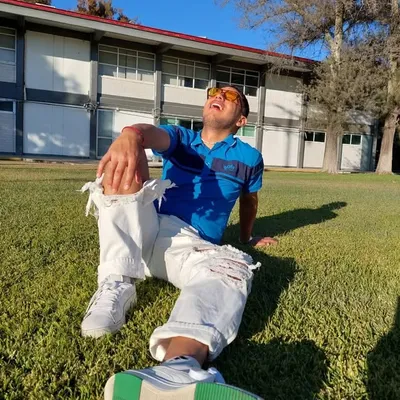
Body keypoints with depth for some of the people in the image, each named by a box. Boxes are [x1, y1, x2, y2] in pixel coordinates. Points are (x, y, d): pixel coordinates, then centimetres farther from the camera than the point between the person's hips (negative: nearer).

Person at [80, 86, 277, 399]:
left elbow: (249, 200, 30)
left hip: (189, 246, -1)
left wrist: (246, 239, 40)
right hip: (143, 230, 2)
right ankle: (116, 286, -33)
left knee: (235, 267, -34)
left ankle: (178, 367, -66)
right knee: (126, 161, -21)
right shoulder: (181, 139, 12)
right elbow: (154, 134, -13)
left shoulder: (249, 158, 13)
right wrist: (130, 136, -38)